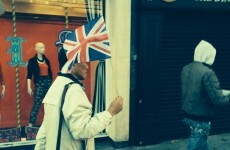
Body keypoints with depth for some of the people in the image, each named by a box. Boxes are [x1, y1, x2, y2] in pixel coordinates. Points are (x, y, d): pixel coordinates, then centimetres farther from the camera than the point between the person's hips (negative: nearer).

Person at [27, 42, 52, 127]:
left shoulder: (46, 60, 13)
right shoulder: (32, 61, 0)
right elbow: (29, 75, -5)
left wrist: (51, 84, 15)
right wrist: (29, 87, -12)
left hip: (48, 82, 5)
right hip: (39, 83, -5)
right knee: (36, 104, -12)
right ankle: (30, 124, -9)